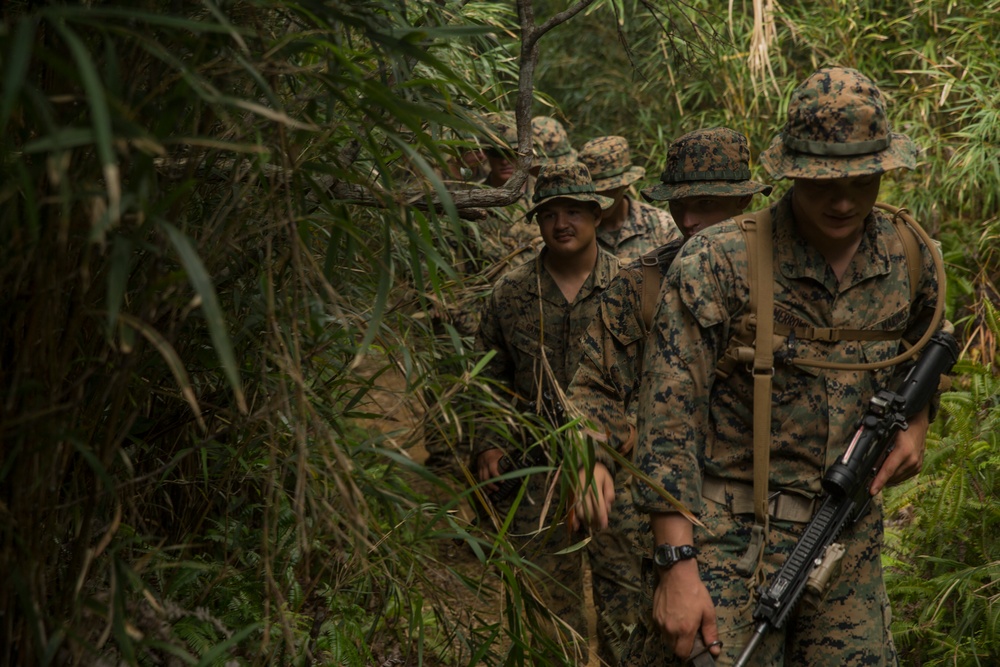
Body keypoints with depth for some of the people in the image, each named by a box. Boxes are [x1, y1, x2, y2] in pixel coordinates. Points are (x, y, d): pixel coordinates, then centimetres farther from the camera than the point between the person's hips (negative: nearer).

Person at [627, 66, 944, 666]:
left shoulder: (911, 258, 2)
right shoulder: (717, 262, -15)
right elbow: (670, 419, -16)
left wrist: (917, 421, 6)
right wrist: (677, 565, -21)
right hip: (733, 542, -5)